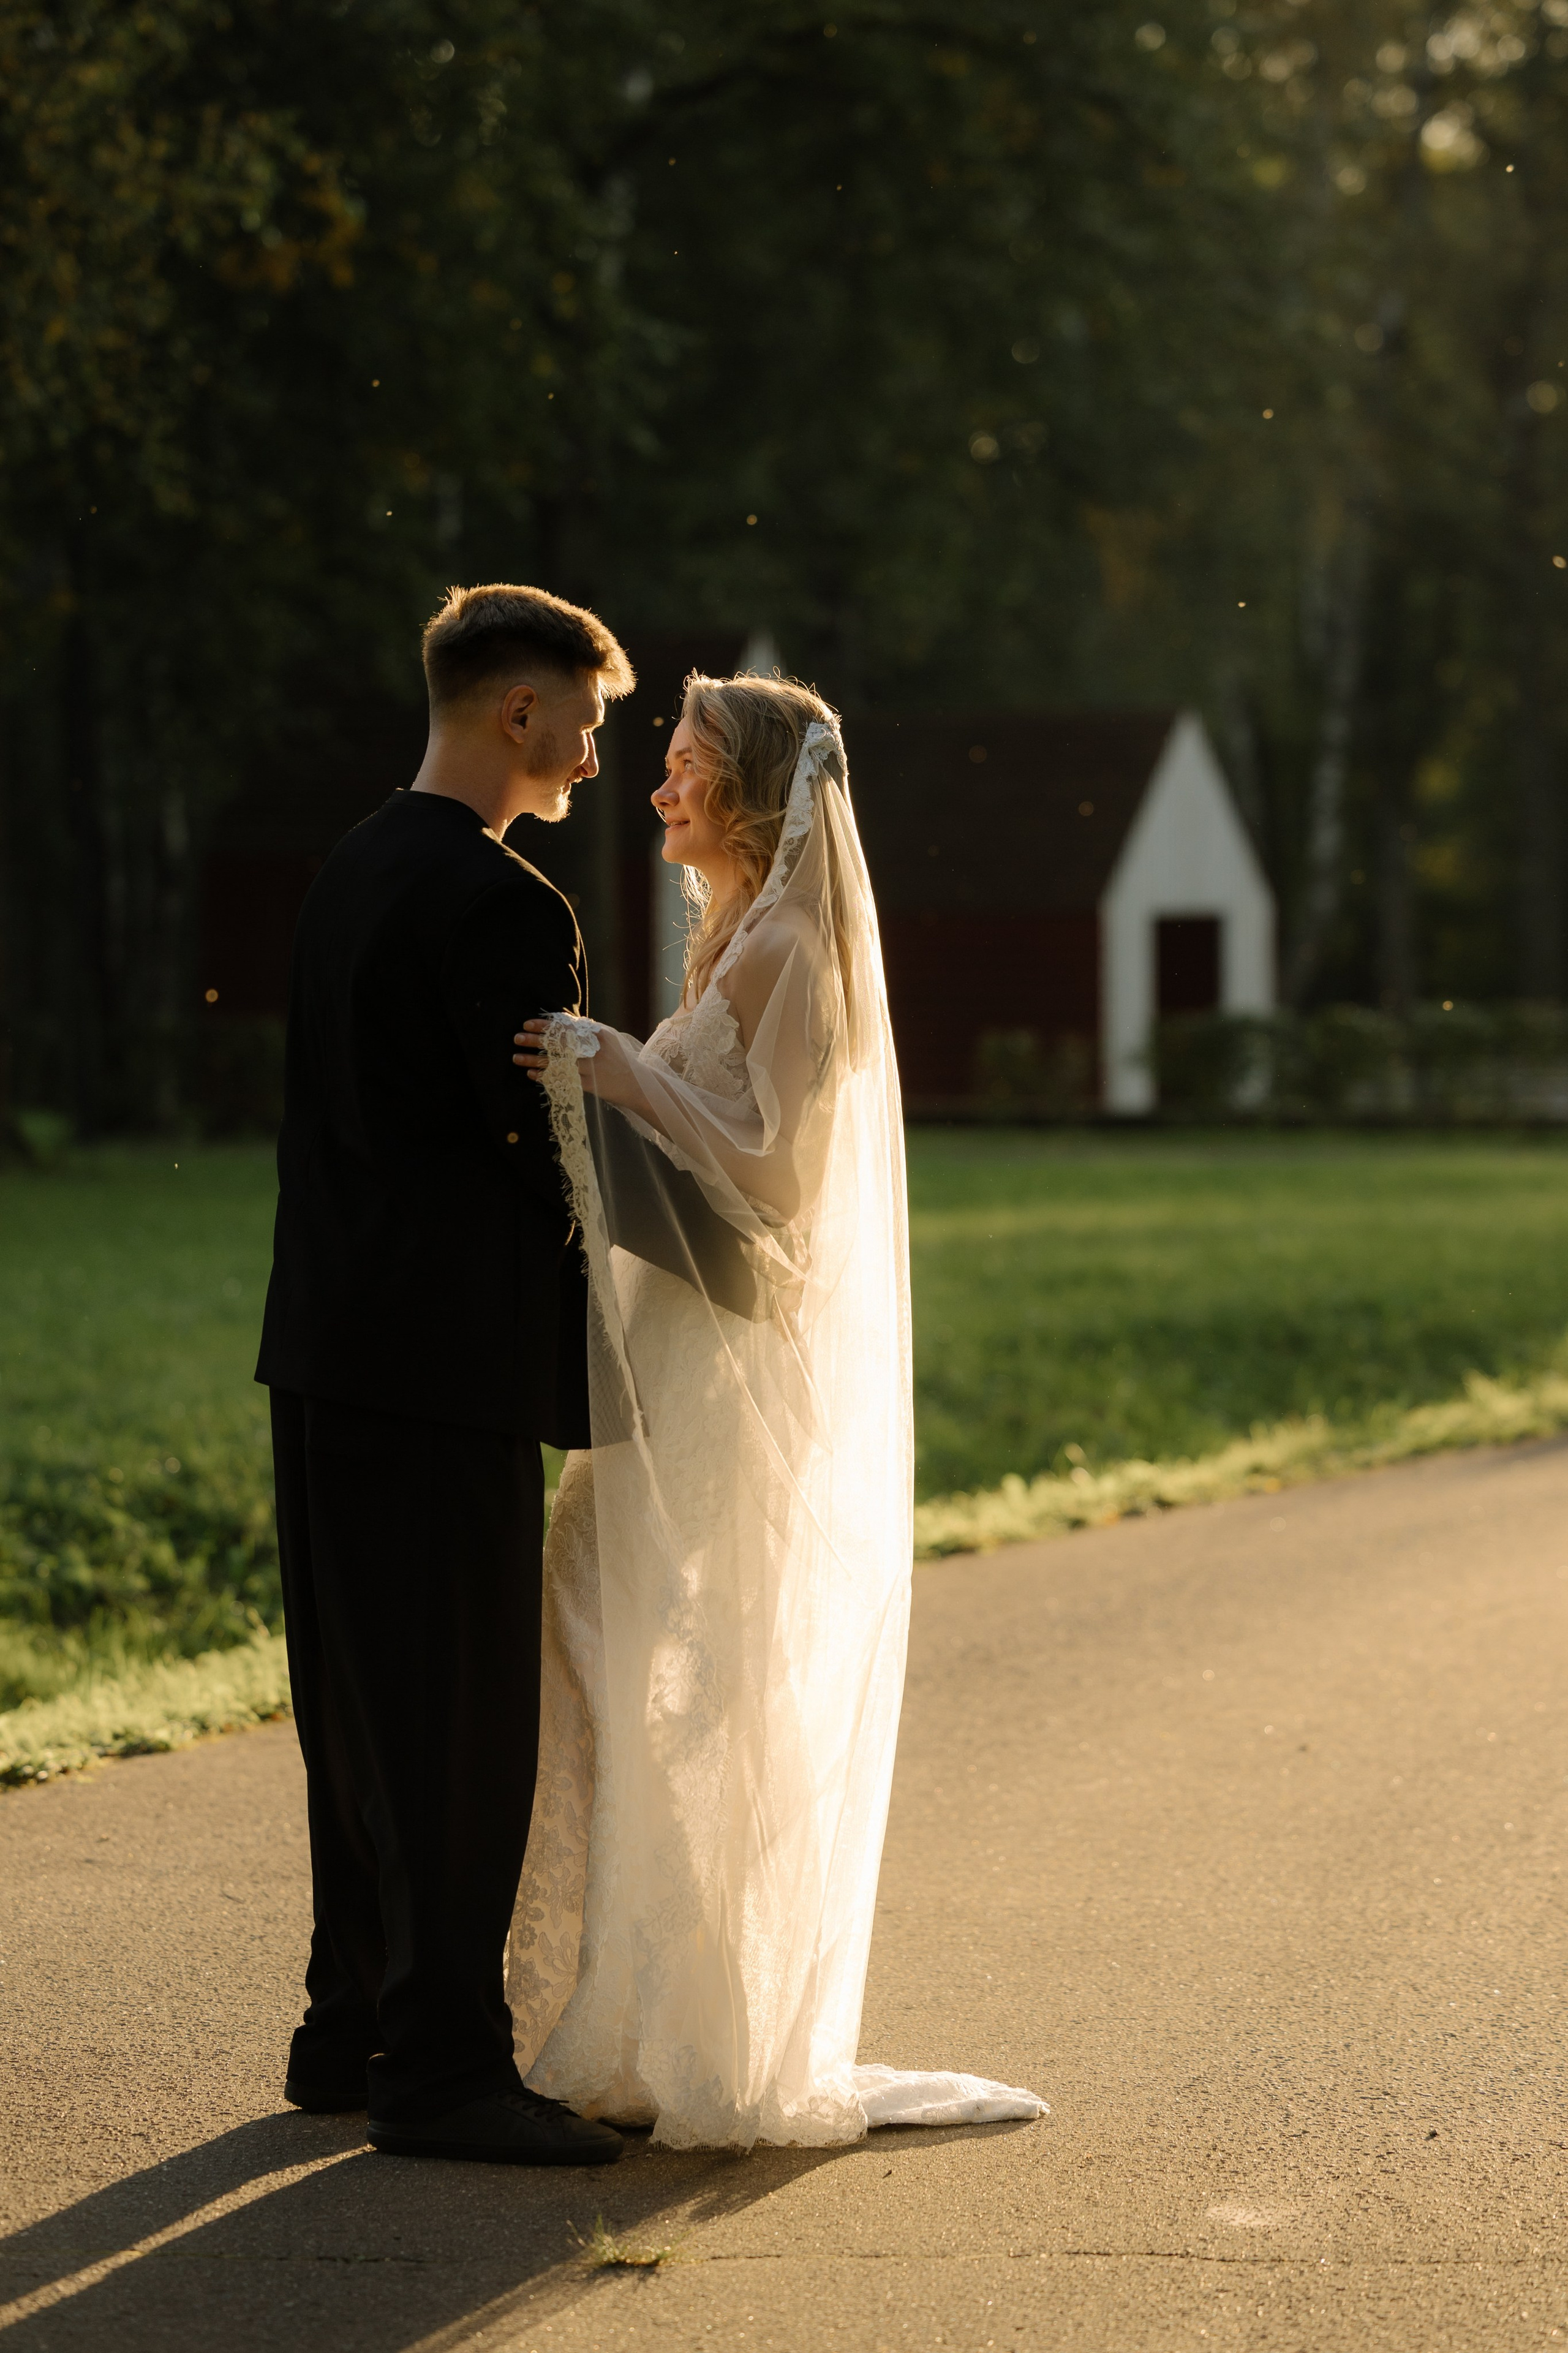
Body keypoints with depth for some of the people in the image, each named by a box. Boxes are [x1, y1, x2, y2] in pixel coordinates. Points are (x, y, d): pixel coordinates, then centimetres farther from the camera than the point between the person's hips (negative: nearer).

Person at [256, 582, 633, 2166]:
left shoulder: (352, 872, 14)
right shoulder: (499, 904, -16)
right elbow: (552, 1145, -15)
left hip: (329, 1346, 10)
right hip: (446, 1365, -10)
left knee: (366, 1710, 15)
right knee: (463, 1724, -4)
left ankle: (353, 2032, 22)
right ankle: (441, 2066, -1)